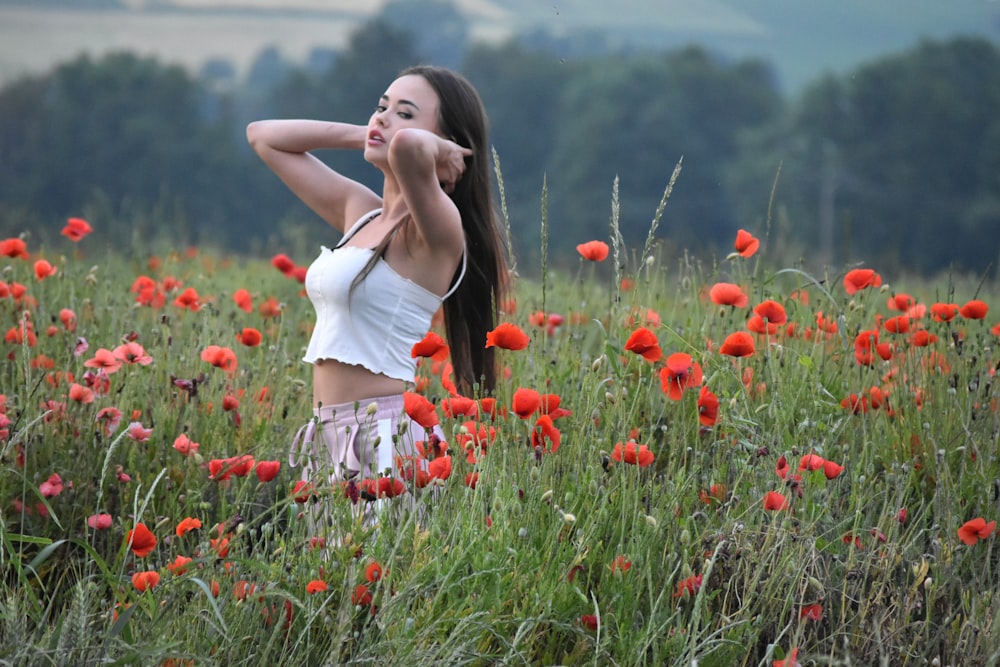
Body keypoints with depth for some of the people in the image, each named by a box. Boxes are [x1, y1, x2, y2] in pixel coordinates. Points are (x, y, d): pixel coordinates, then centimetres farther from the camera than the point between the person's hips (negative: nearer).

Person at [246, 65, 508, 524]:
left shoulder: (436, 231, -11)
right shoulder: (359, 210, 15)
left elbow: (408, 144, -33)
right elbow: (263, 136, 24)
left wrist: (433, 148, -9)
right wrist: (364, 137, 13)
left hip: (386, 439, -8)